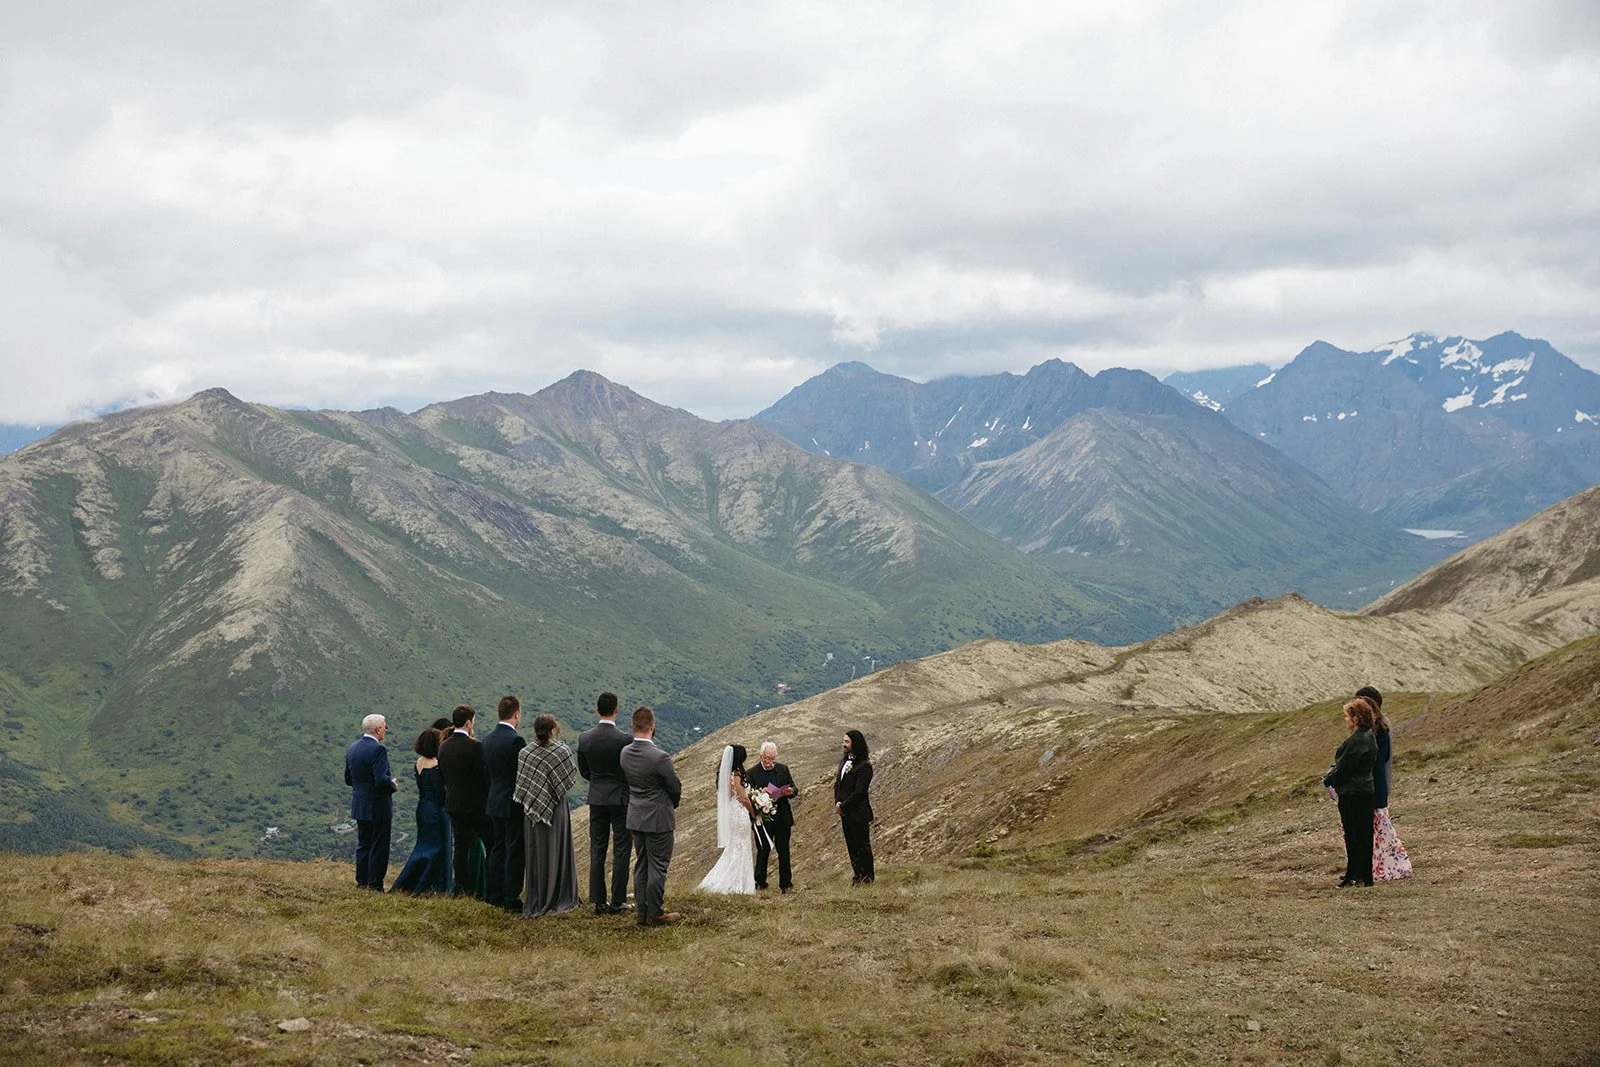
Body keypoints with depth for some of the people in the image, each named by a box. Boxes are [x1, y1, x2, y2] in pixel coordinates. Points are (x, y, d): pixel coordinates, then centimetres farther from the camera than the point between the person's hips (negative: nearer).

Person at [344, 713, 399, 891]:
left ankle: (362, 882, 20)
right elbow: (382, 780, -25)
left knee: (363, 845, 16)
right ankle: (375, 886, 2)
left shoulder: (352, 749, 7)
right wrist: (393, 784, -6)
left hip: (359, 807, 8)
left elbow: (348, 779, 12)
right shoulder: (378, 749, -19)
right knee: (379, 848, 0)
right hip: (378, 808, -8)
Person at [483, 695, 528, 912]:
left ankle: (494, 896, 20)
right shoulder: (515, 740, -19)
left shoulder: (488, 739, 7)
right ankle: (512, 900, 0)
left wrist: (492, 796, 19)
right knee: (514, 851, -2)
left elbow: (487, 772, 13)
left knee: (498, 849, 15)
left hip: (495, 802, 8)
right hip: (513, 804, -8)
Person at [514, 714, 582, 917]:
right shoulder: (562, 751, -12)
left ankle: (535, 902, 13)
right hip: (556, 809, -2)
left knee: (536, 854, 10)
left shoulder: (524, 753, -6)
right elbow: (572, 777, -4)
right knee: (557, 852, 8)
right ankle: (560, 898, 12)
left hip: (530, 809, 2)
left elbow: (520, 784, -2)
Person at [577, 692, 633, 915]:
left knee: (597, 851, 9)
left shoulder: (585, 738, -3)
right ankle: (617, 902, 5)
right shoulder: (624, 739, -16)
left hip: (596, 799, 4)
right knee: (621, 850, 4)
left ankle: (598, 901, 11)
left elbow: (583, 771, 6)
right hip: (621, 799, -4)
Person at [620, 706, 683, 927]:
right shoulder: (659, 757, -23)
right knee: (657, 867, 3)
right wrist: (672, 804, 10)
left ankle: (642, 912, 20)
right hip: (658, 818, -7)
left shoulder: (625, 753, -4)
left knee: (641, 865, 15)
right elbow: (676, 787, -12)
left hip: (636, 816, 7)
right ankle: (655, 914, 9)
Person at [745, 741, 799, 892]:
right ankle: (760, 883, 12)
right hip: (763, 819, -3)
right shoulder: (752, 773, -5)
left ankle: (785, 883, 18)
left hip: (782, 819, 3)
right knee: (763, 852, 4)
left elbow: (794, 789, 12)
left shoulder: (783, 769, 7)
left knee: (783, 852, 9)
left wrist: (791, 791, -11)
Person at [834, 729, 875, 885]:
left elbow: (859, 792, -18)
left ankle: (867, 878, 6)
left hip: (858, 814, -8)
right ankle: (858, 876, 22)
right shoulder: (844, 761, 11)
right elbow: (837, 783, 13)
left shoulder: (864, 766, -15)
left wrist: (843, 806, -13)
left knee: (862, 846, -1)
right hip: (845, 813, 8)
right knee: (851, 846, 14)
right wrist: (837, 802, -3)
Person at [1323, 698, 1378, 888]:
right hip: (1366, 791, 10)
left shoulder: (1356, 741, -21)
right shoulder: (1369, 737, 10)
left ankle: (1354, 877, 1)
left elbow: (1344, 767, -17)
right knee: (1364, 834, 13)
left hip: (1352, 794, -9)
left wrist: (1328, 780, -1)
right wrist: (1332, 773, 10)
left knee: (1353, 836, -3)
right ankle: (1365, 875, 21)